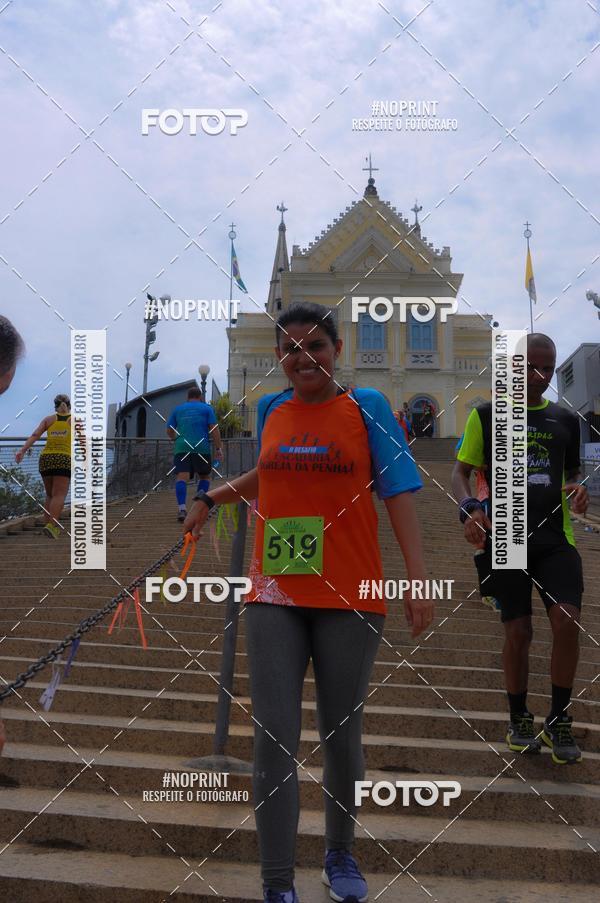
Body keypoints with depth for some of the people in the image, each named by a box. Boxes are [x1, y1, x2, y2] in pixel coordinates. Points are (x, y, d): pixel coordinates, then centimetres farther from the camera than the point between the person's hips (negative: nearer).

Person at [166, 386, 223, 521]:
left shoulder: (178, 409, 19)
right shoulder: (207, 408, 11)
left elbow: (169, 431, 20)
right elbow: (214, 429, 0)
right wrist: (218, 448, 0)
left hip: (181, 448, 1)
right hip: (202, 448, -1)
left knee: (182, 477, -10)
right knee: (204, 476, 17)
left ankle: (181, 508, -29)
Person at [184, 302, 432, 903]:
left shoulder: (366, 407, -1)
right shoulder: (271, 410, 8)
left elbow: (397, 491, -5)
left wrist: (418, 577, -13)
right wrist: (210, 499, 28)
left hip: (350, 599, -2)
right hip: (274, 598, 2)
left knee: (341, 738, 10)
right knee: (273, 740, -3)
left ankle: (340, 853, 34)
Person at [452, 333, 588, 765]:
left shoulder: (566, 420, 11)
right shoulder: (487, 416, 2)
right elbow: (461, 472, 3)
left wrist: (577, 490, -3)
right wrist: (470, 508, -18)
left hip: (554, 537, 2)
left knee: (567, 620, -13)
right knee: (518, 631, 2)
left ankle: (559, 721, 5)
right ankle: (520, 719, 23)